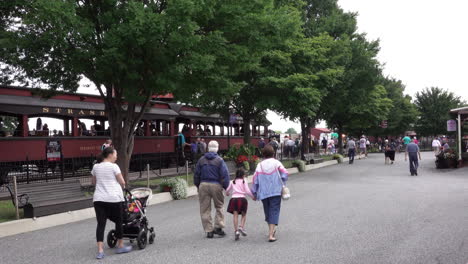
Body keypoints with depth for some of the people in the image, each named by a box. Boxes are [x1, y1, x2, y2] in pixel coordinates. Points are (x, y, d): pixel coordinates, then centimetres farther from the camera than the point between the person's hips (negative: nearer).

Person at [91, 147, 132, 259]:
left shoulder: (95, 167, 11)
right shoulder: (113, 166, -6)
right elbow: (122, 182, -3)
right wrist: (122, 186, 19)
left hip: (98, 199, 5)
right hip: (114, 199, -5)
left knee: (101, 224, 2)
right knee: (118, 222, 11)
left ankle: (100, 250, -5)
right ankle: (120, 246, 22)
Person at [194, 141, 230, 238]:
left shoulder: (201, 160, 6)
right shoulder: (219, 160, -4)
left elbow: (196, 174, 10)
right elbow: (225, 175, -8)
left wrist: (198, 186, 20)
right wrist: (226, 187, -1)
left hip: (203, 185, 2)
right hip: (216, 185, -2)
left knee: (205, 209, 8)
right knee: (219, 206, 14)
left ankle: (209, 231, 9)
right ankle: (218, 227, 6)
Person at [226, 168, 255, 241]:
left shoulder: (232, 182, 14)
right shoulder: (244, 181, 5)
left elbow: (227, 190, 21)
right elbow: (247, 191, -2)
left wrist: (227, 194, 45)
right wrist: (253, 197, 14)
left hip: (234, 198, 2)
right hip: (242, 198, -2)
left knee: (235, 215, -3)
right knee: (244, 214, 13)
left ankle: (236, 230, -13)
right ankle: (241, 226, -8)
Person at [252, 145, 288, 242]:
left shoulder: (259, 165, 3)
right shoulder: (276, 163, 0)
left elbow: (255, 180, 2)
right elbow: (285, 174, -10)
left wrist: (254, 193, 12)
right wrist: (281, 184, 7)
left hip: (263, 193, 2)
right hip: (276, 192, -2)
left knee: (267, 212, 19)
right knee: (274, 211, -3)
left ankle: (271, 230, 33)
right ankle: (271, 234, -14)